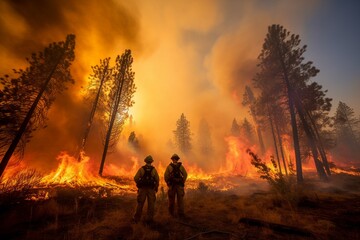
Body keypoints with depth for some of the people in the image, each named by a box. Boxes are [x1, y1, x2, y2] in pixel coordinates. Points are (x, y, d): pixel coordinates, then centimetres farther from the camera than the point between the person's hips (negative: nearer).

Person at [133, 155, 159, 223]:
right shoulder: (154, 169, -4)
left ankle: (136, 218, 21)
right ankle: (149, 218, 15)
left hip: (142, 189, 1)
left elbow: (136, 178, -6)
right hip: (151, 189, 0)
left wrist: (139, 184, 12)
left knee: (140, 204, 12)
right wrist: (156, 188, 11)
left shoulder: (141, 169, -5)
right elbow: (157, 180, -4)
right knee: (151, 204, 10)